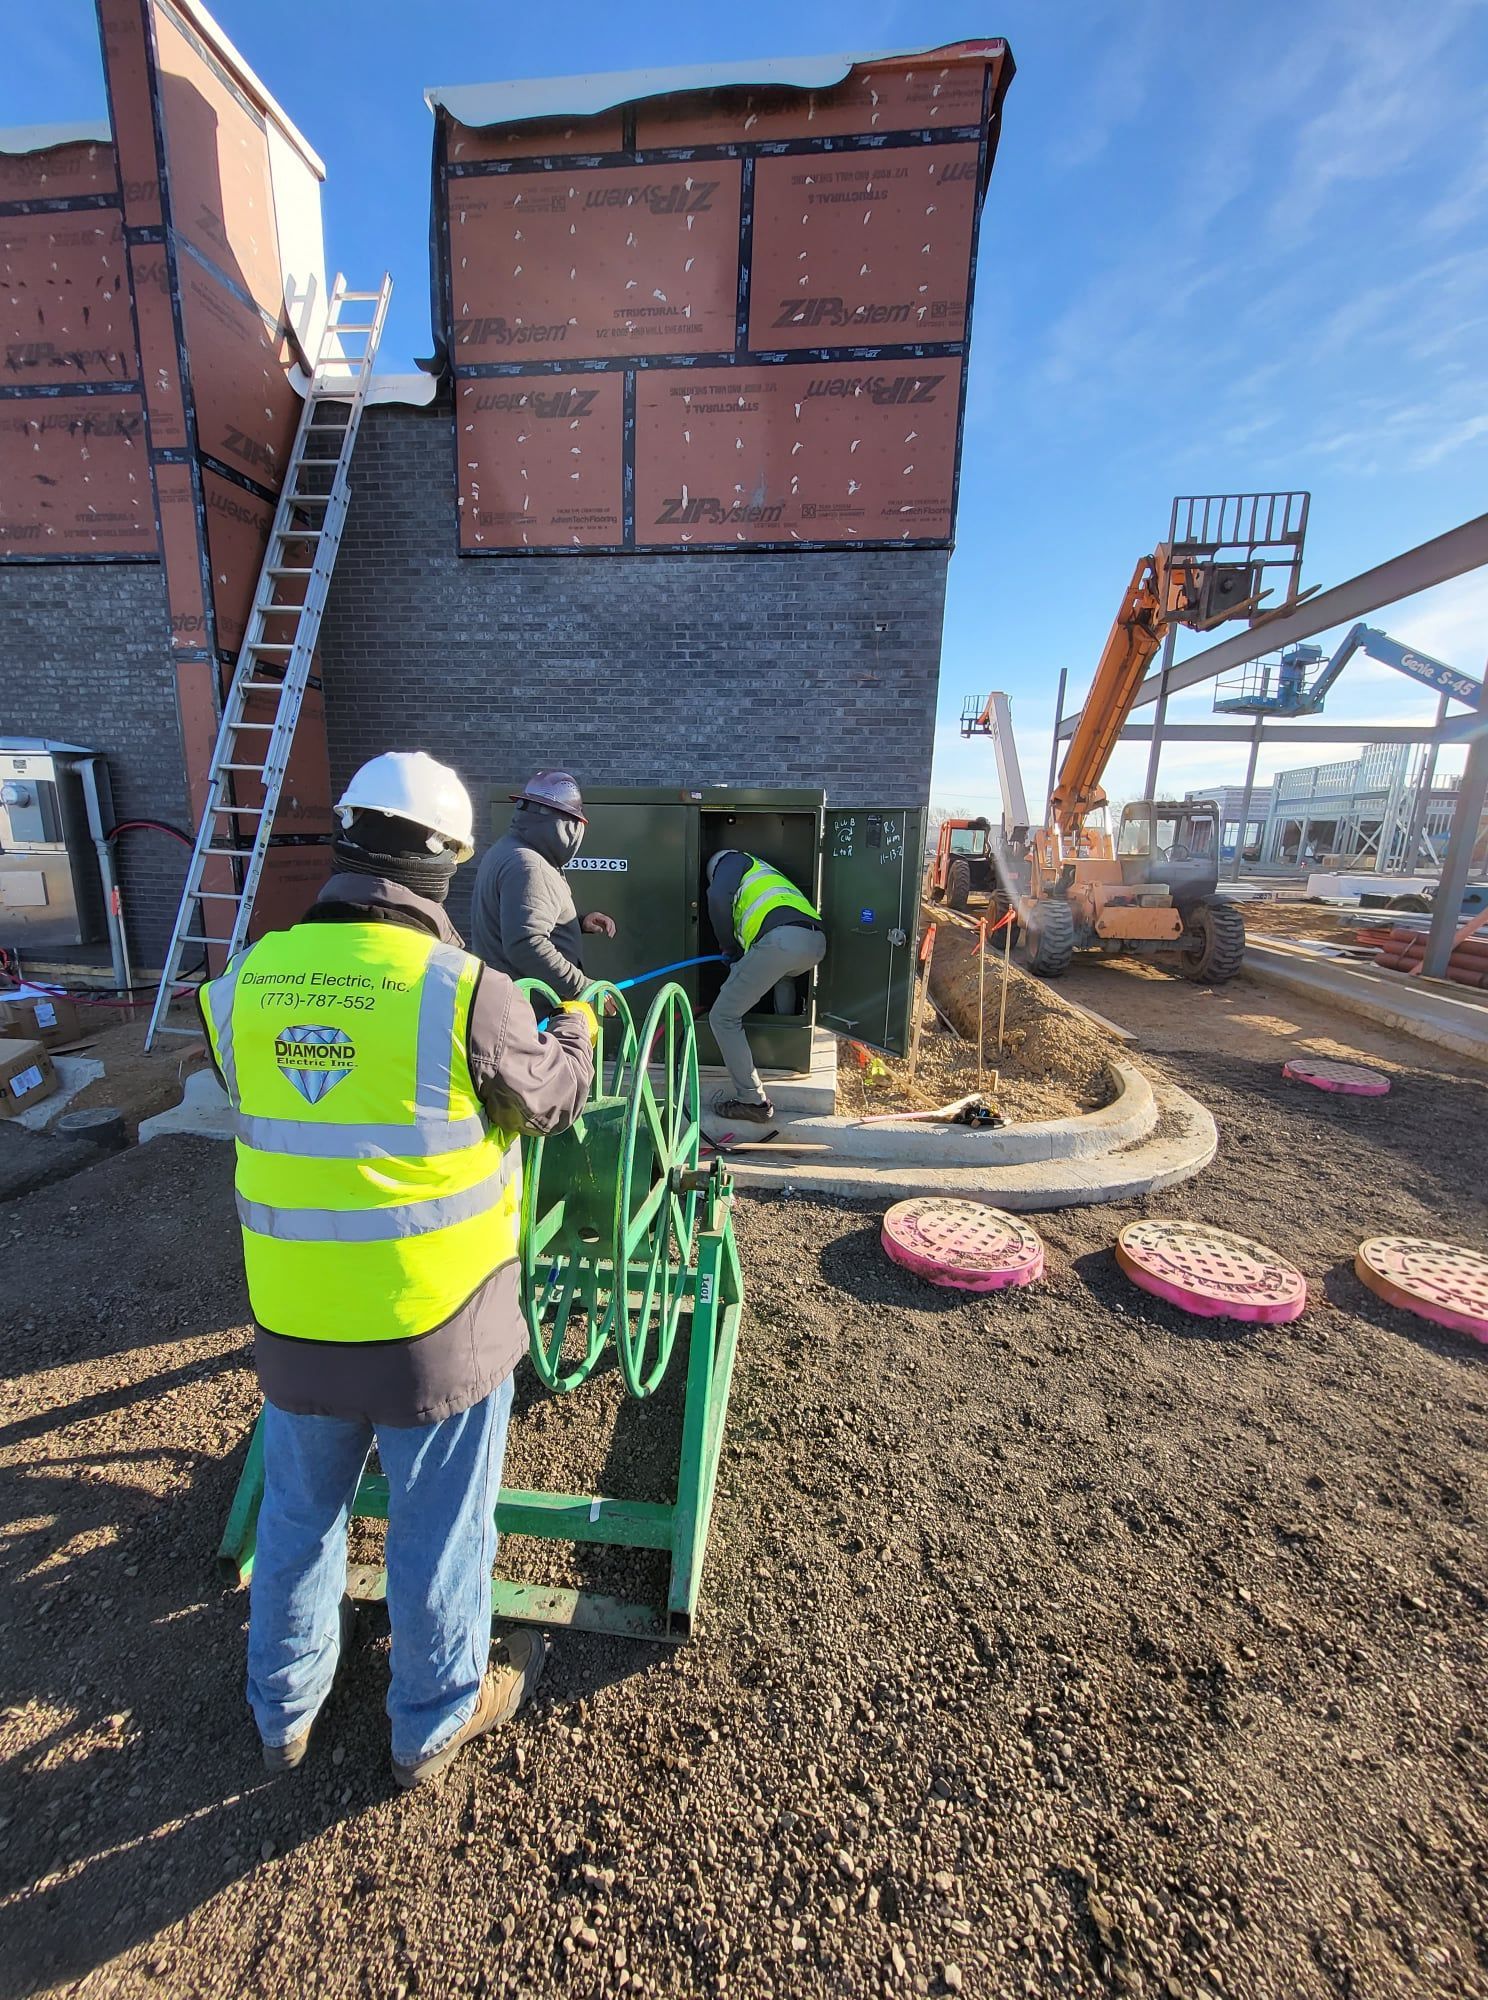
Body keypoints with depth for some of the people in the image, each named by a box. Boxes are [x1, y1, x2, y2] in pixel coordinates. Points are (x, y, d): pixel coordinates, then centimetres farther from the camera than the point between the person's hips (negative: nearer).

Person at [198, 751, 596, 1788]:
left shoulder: (246, 982, -6)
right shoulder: (467, 990, -22)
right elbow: (553, 1095, -6)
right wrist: (578, 1024, 16)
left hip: (294, 1317, 5)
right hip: (435, 1322, -4)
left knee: (299, 1509, 30)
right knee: (439, 1529, 21)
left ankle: (285, 1707, 55)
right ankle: (435, 1720, 47)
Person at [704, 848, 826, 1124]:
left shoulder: (731, 860, 23)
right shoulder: (767, 872, 44)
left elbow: (718, 899, 3)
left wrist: (729, 948, 16)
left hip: (780, 940, -7)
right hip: (817, 942, 8)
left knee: (723, 1017, 4)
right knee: (783, 974, 44)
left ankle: (753, 1101, 2)